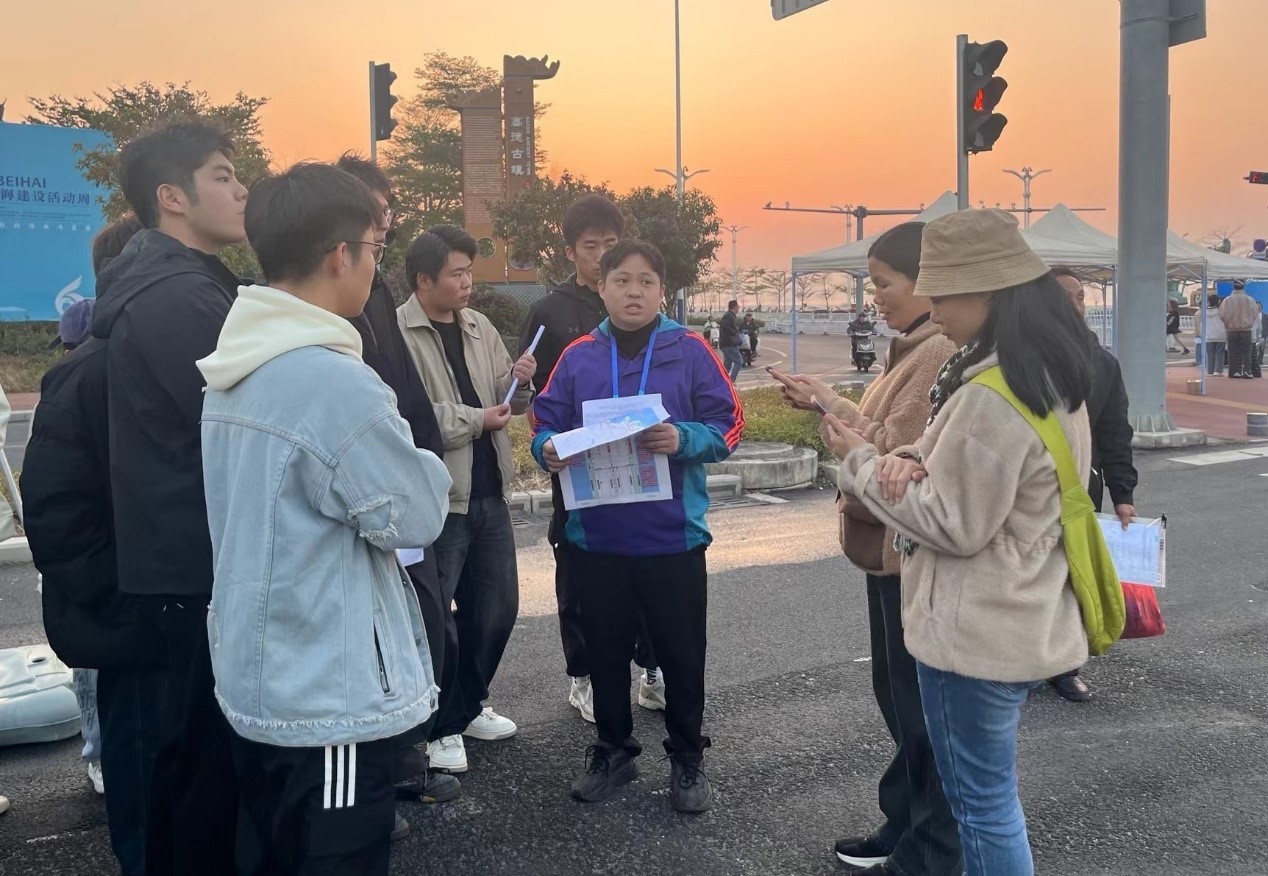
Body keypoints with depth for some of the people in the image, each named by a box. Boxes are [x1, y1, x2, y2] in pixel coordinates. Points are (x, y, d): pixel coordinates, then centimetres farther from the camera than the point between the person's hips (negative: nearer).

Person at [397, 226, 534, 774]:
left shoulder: (479, 327, 9)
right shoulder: (398, 333, -13)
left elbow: (507, 404, 15)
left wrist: (519, 384, -6)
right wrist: (477, 420, -16)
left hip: (489, 493, 7)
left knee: (497, 607, 16)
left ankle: (467, 706, 36)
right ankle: (437, 726, 22)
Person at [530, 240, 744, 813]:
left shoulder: (690, 351, -2)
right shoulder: (579, 356, 4)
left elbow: (727, 426, -4)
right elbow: (545, 424, 6)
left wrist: (684, 439, -23)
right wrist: (548, 450, -15)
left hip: (673, 536, -2)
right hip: (596, 537, 2)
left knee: (681, 655, 9)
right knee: (606, 652, 15)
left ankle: (687, 760, 29)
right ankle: (613, 750, 35)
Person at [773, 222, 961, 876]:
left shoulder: (941, 353, -19)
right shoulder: (914, 349, 13)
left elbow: (897, 451, -22)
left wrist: (830, 403, -14)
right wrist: (827, 404, 3)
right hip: (892, 545, 10)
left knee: (922, 703, 3)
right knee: (896, 692, 19)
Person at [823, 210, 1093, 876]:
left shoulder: (991, 397, -26)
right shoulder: (1051, 375, 6)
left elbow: (953, 525, -21)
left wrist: (861, 463, -11)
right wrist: (909, 464, -6)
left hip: (976, 634, -10)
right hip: (1023, 622, 10)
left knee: (982, 805, 7)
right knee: (989, 795, 24)